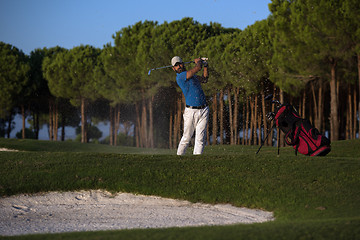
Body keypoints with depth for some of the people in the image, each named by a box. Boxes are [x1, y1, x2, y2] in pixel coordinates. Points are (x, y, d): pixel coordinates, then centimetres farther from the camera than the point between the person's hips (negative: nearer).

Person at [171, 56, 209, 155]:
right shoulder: (180, 77, -10)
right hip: (191, 111, -6)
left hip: (203, 110, 6)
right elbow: (198, 68, -12)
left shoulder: (191, 75, 18)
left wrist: (205, 66, 23)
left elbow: (204, 79, 33)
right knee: (187, 137, -2)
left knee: (200, 138, -3)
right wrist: (198, 61, 9)